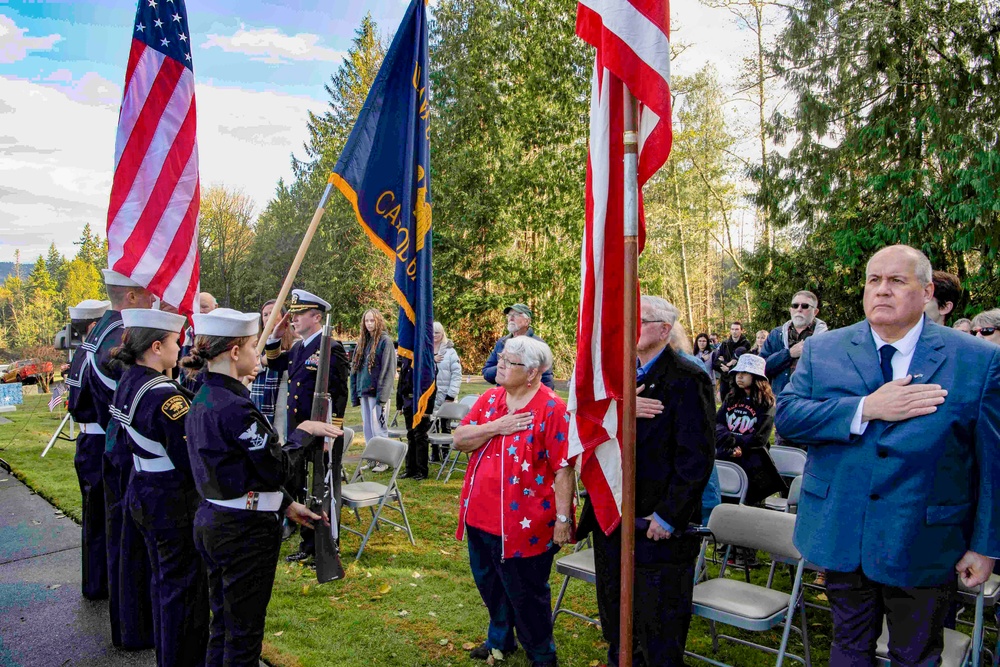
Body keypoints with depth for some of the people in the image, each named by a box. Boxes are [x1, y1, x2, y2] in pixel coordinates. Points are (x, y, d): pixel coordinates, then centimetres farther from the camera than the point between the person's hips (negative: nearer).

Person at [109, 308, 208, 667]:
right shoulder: (164, 395, -26)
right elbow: (192, 458, -26)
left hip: (144, 494, 10)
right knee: (185, 584, 6)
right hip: (174, 502, -9)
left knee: (164, 579, 24)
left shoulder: (128, 382, 3)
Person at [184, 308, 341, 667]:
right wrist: (304, 431, -3)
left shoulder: (202, 399, 7)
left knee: (222, 623, 22)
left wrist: (287, 505, 10)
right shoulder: (236, 408, -24)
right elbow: (277, 469, -19)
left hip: (210, 522, 9)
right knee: (244, 630, 7)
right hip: (245, 530, -9)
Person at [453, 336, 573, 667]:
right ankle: (500, 639, 48)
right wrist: (496, 426, -16)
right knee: (489, 583, 23)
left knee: (525, 592, 10)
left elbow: (564, 468, -17)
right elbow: (460, 440, -1)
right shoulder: (489, 399, 5)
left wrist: (563, 519, -18)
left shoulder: (552, 408, -15)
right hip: (480, 515, 7)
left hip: (523, 522, -6)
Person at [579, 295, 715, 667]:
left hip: (658, 523, -6)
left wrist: (668, 515, -17)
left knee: (657, 622, 7)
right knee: (614, 609, 21)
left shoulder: (687, 379, -12)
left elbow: (697, 457, -16)